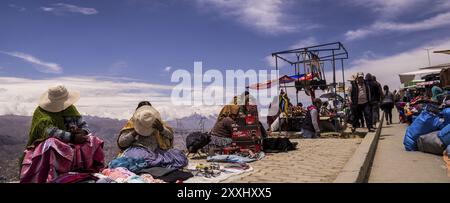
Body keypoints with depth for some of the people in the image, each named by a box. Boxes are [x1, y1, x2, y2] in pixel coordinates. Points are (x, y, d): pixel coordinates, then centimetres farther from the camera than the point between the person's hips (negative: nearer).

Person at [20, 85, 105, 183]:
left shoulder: (70, 108, 3)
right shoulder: (41, 112, -13)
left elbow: (83, 124, 0)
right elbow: (50, 132, -29)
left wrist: (83, 132, -23)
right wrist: (72, 137, -37)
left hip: (69, 144, 5)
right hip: (45, 144, -5)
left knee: (93, 142, -15)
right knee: (51, 146, -38)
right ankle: (50, 178, -27)